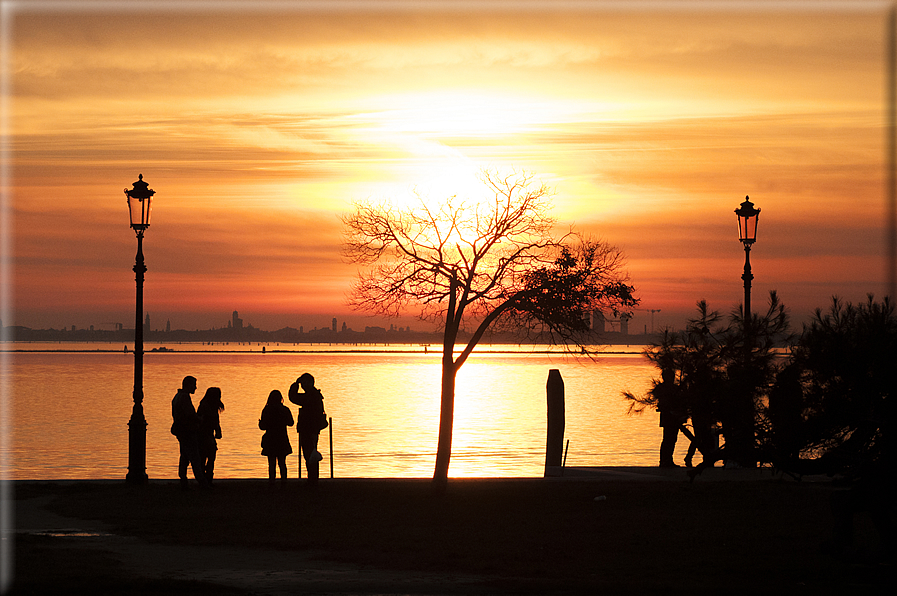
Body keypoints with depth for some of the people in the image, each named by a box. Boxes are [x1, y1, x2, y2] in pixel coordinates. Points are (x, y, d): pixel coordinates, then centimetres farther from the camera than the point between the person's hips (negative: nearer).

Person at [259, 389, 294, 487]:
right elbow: (290, 423, 10)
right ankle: (283, 479, 4)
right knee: (282, 462, 11)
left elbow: (263, 427, -7)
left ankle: (272, 480, 0)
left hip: (270, 440, -2)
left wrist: (260, 422, 15)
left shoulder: (266, 410, -9)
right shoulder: (285, 410, -4)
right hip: (282, 439, 2)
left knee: (272, 462, 4)